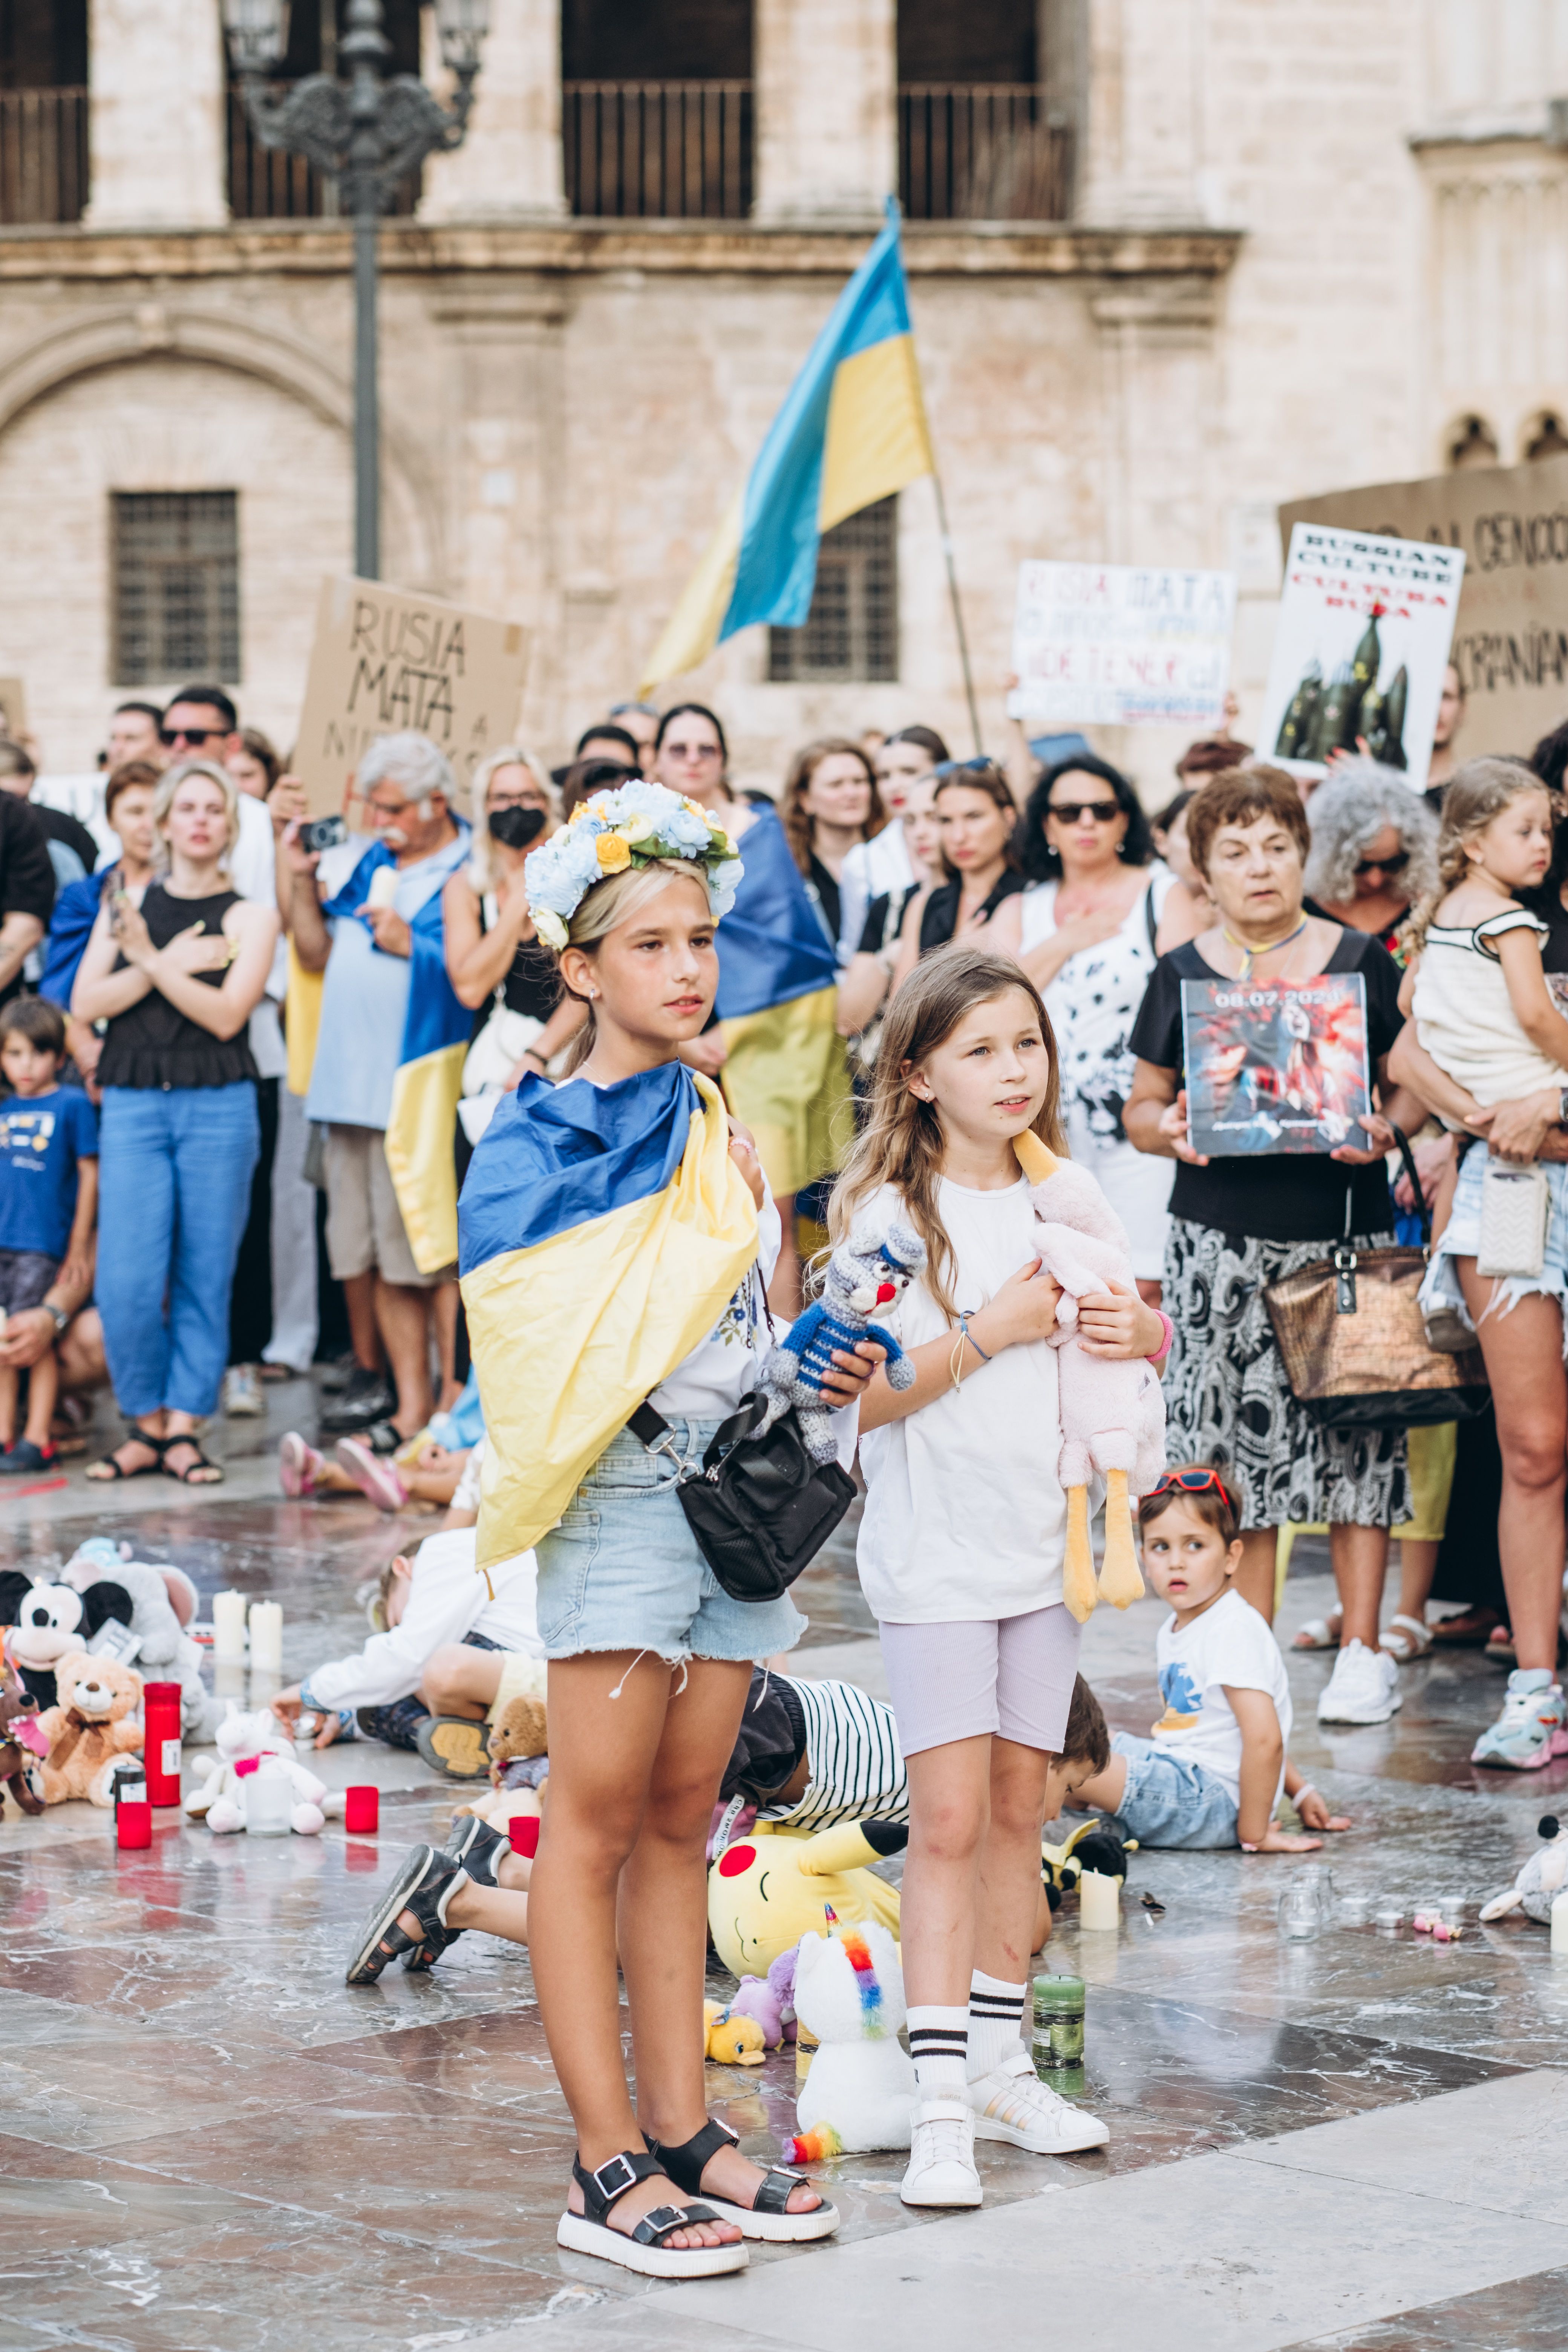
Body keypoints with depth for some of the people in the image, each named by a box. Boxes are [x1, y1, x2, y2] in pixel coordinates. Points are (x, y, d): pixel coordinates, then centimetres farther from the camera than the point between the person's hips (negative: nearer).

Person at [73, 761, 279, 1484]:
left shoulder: (249, 919, 5)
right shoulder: (125, 906, 12)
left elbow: (226, 1013, -8)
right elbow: (86, 1002, 1)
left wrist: (150, 960, -15)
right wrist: (171, 964, -8)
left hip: (218, 1106, -1)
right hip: (133, 1106, 1)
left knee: (205, 1277, 0)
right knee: (127, 1281, -9)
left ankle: (185, 1429, 8)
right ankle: (146, 1425, 6)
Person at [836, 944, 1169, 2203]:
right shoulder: (884, 1212, -8)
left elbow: (1148, 1326, 17)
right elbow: (863, 1397, -15)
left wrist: (1136, 1329, -5)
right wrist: (991, 1331, -19)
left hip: (1046, 1540, 5)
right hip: (936, 1548, -5)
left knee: (1019, 1809, 11)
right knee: (950, 1820, -9)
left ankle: (1001, 2064, 21)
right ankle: (941, 2103, -8)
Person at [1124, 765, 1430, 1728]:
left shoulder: (1359, 961, 5)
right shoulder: (1182, 974, 7)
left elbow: (1415, 1083, 9)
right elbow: (1141, 1107, 11)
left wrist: (1388, 1129, -11)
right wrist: (1170, 1129, -10)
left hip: (1343, 1228, 0)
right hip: (1223, 1240, 0)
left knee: (1354, 1434, -1)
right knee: (1237, 1439, 0)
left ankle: (1363, 1651, 7)